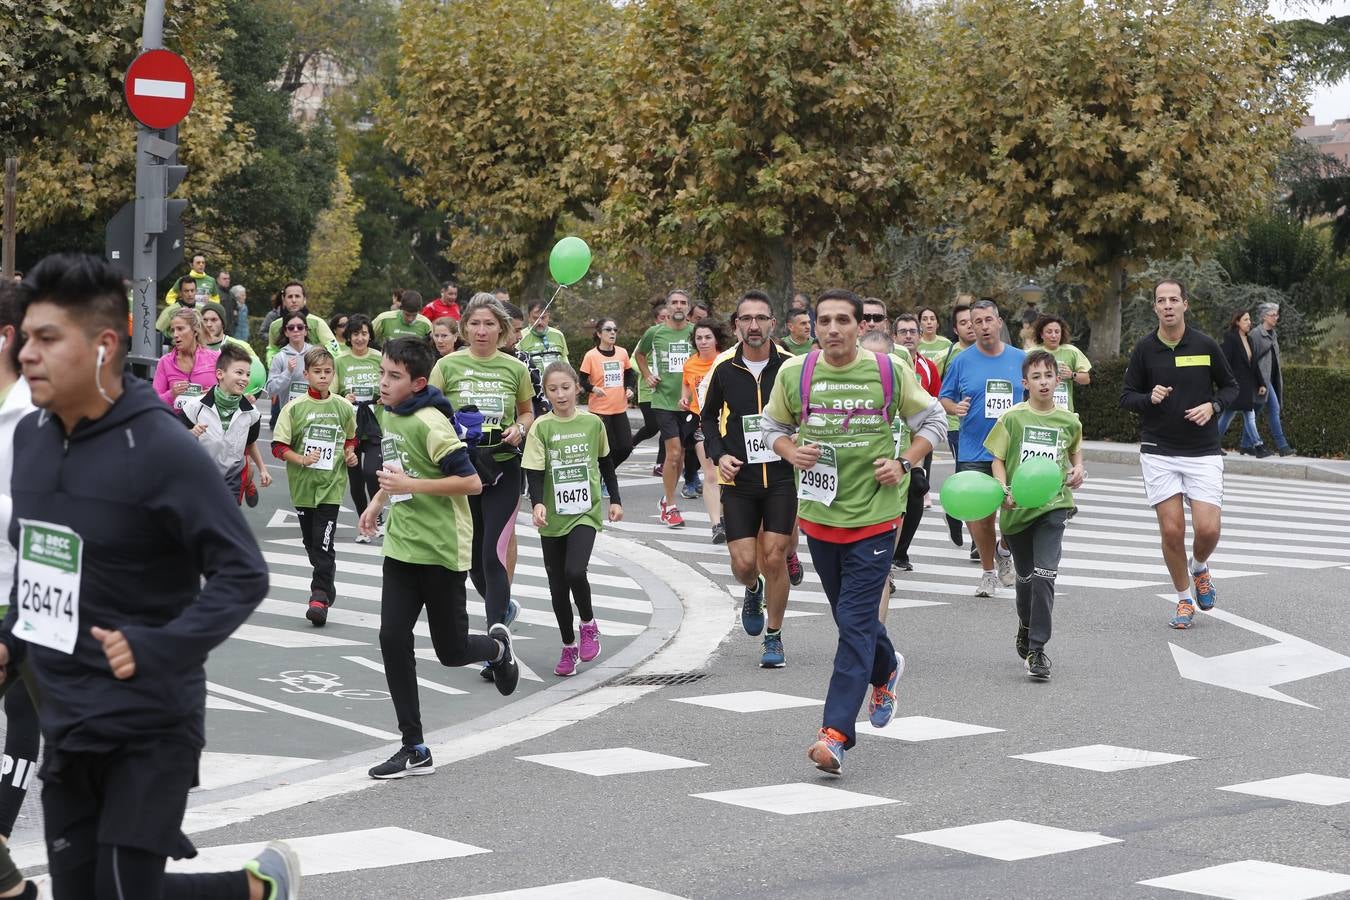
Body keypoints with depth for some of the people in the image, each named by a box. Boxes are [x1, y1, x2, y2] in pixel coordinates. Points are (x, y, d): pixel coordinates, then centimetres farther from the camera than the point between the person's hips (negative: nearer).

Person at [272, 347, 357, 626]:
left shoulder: (343, 407, 2)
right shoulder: (295, 408, -4)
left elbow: (351, 437, 21)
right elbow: (279, 446, -4)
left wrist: (350, 452, 2)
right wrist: (301, 459, -17)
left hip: (330, 485, -1)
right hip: (302, 484, 1)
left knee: (324, 544, -10)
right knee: (311, 543, 12)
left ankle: (320, 597, -9)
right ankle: (326, 584, 31)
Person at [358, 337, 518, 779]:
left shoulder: (430, 423, -19)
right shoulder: (388, 414, 8)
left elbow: (471, 482, -22)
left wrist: (410, 485, -24)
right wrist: (379, 501, 17)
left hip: (441, 550, -7)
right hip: (401, 546, 7)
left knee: (452, 652, 3)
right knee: (392, 639, -5)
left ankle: (496, 646, 40)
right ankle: (414, 750, 1)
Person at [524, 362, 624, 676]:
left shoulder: (592, 423, 0)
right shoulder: (541, 427, -5)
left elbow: (605, 463, 14)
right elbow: (534, 472, -10)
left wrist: (615, 499, 15)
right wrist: (537, 504, -26)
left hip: (586, 512, -1)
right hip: (552, 518, 1)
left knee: (575, 571, -22)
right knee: (558, 585, 7)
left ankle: (588, 624, 5)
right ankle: (569, 647, 24)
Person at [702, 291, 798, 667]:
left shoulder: (790, 366, -4)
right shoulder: (723, 368, -1)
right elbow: (709, 416, 13)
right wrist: (719, 453, -1)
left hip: (782, 477, -1)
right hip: (738, 479, 1)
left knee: (774, 557, -5)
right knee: (744, 562, -4)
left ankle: (773, 638, 11)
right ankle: (753, 591, 34)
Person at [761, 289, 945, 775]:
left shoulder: (888, 371, -6)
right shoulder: (794, 373, -2)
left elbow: (932, 420, 8)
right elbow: (772, 425, 13)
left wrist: (904, 464, -7)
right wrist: (792, 452, -8)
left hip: (874, 516, -3)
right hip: (819, 513, 3)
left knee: (855, 622, -10)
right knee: (852, 617, 18)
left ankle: (836, 733, -14)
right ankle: (886, 669, 50)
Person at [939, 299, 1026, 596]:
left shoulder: (1021, 359, 5)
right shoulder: (961, 362, 2)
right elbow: (943, 399, 7)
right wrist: (955, 408, -14)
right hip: (973, 454, 0)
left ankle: (1004, 550, 28)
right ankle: (988, 573, 19)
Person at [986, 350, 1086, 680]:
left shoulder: (1068, 420, 4)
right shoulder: (1013, 418, -3)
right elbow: (998, 459, 1)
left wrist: (1078, 470, 4)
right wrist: (1005, 491, -14)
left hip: (1053, 504, 0)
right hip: (1018, 506, 0)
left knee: (1044, 575, -14)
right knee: (1025, 576, 13)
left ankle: (1036, 648, -11)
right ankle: (1025, 630, 40)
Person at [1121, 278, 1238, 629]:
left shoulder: (1206, 345, -1)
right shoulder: (1144, 349, -1)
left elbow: (1230, 387, 10)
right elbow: (1126, 396, 6)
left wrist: (1212, 406, -10)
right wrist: (1149, 398, -16)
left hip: (1203, 452, 0)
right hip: (1158, 452, 0)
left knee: (1208, 529, -10)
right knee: (1171, 531, -4)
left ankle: (1199, 568, 25)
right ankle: (1184, 598, 16)